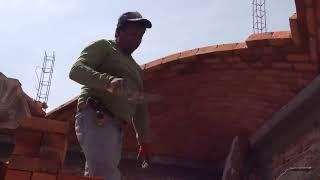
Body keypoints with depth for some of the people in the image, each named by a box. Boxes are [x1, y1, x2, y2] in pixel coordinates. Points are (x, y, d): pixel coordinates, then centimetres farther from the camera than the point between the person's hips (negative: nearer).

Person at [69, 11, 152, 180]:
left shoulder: (136, 69, 29)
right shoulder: (103, 46, 7)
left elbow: (139, 108, 28)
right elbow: (76, 70, -11)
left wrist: (144, 140, 21)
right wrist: (109, 80, -28)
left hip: (115, 127, 8)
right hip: (96, 118, -8)